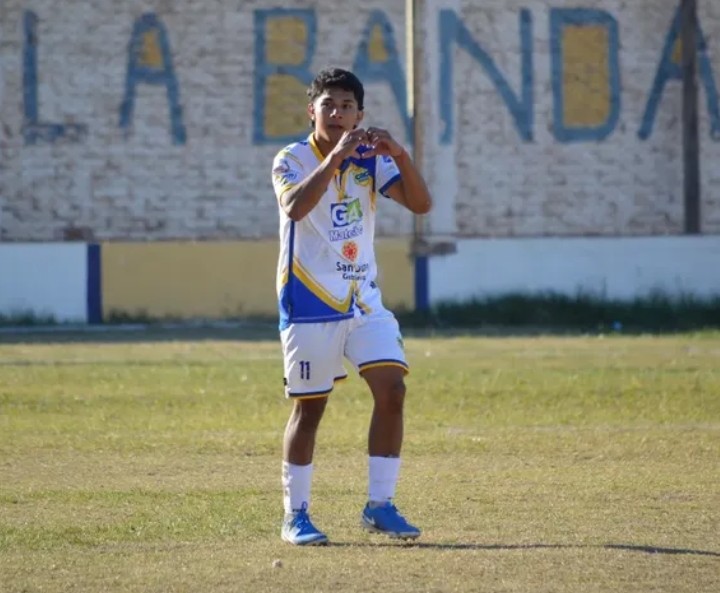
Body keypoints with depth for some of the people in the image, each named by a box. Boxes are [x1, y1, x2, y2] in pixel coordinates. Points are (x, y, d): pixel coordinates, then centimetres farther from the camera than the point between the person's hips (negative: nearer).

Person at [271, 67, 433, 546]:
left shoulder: (369, 159, 4)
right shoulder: (292, 160, -8)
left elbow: (421, 204, -7)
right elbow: (294, 206, -30)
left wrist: (401, 156, -22)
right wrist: (335, 156, -36)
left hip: (364, 299, 4)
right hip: (310, 303, -4)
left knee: (392, 389, -8)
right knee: (309, 407, 1)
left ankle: (380, 506, 0)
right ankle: (295, 514, 13)